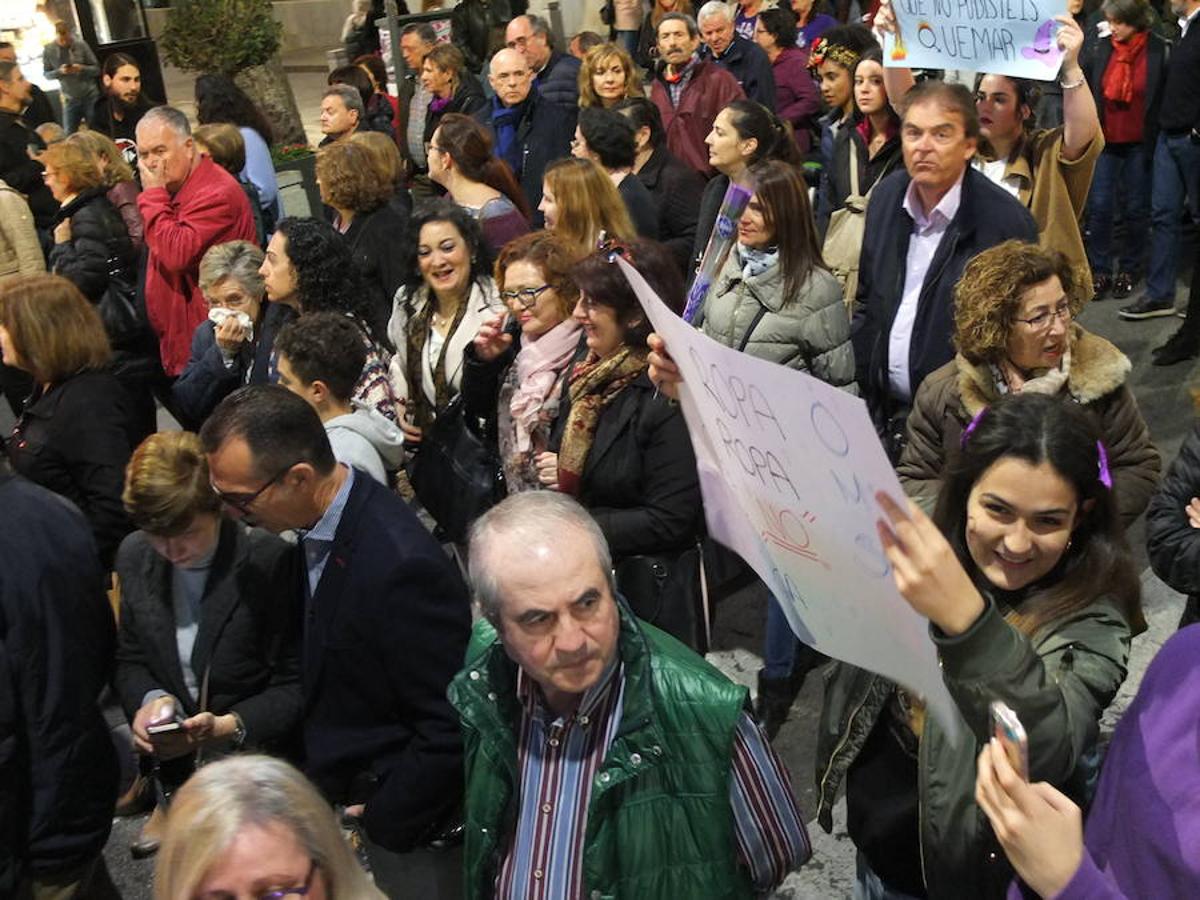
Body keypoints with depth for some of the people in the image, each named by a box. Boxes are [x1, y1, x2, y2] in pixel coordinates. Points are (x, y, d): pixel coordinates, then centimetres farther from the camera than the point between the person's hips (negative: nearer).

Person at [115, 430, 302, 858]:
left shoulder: (271, 562, -21)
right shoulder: (134, 556, -4)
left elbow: (296, 683, -15)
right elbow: (130, 658, 8)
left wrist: (230, 726, -27)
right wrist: (148, 700, -12)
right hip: (175, 769, 5)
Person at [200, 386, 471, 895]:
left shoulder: (401, 566, -31)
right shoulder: (321, 531, -4)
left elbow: (452, 730, -26)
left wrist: (376, 820, -16)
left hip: (404, 833, -7)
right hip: (341, 796, 8)